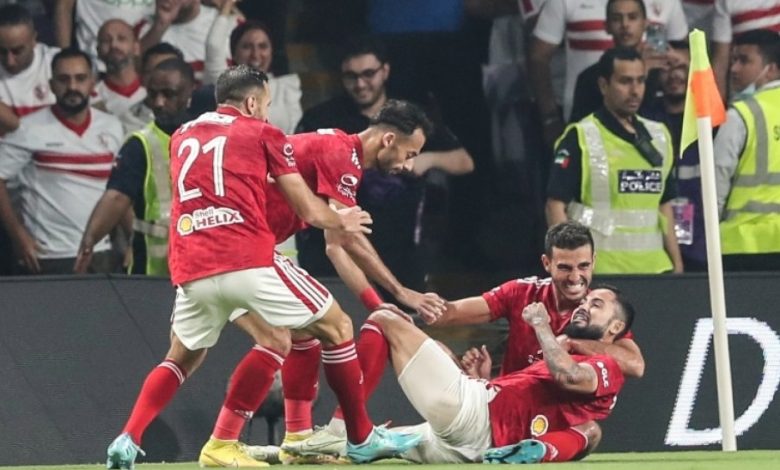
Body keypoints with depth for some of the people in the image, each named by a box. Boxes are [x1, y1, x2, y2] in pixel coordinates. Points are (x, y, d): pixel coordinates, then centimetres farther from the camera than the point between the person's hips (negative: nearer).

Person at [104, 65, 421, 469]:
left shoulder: (182, 137, 22)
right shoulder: (262, 134, 9)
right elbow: (310, 212, 10)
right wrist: (342, 221, 31)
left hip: (190, 269, 5)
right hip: (249, 261, -5)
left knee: (183, 357, 25)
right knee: (336, 327, 11)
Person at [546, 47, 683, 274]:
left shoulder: (659, 136, 16)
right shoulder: (580, 139, -2)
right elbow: (556, 206, -6)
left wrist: (677, 264, 13)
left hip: (654, 267, 5)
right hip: (600, 272, -5)